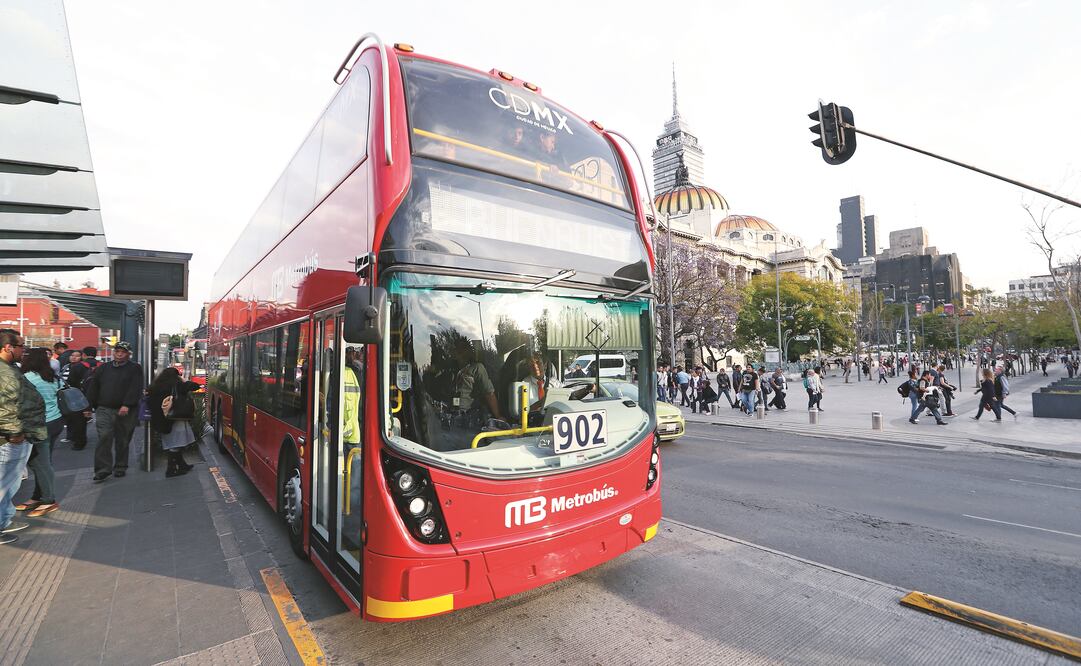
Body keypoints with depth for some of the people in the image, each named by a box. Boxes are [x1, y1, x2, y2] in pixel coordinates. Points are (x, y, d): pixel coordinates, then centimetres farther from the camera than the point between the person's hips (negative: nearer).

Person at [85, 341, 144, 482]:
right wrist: (89, 406, 7)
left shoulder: (135, 368, 2)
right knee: (104, 437, -9)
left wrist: (126, 405, -19)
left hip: (125, 411, -2)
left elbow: (135, 388, -9)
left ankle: (120, 468, 20)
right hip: (104, 409, 2)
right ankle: (103, 470, -4)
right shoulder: (103, 368, 14)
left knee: (123, 440, 7)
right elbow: (93, 388, 14)